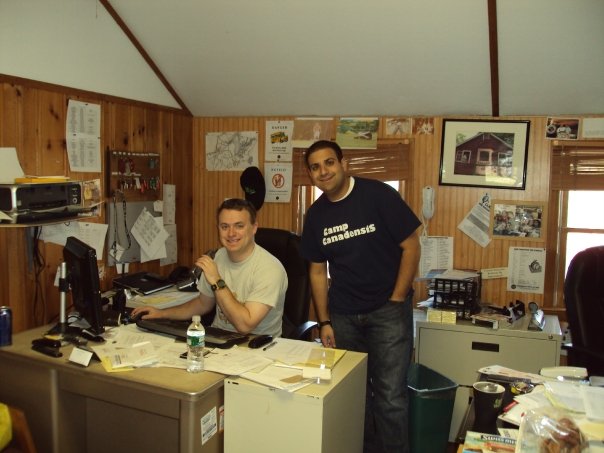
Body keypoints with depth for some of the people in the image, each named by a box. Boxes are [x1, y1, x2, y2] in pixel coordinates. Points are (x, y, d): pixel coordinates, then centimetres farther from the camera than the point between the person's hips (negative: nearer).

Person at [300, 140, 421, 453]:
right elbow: (318, 270, 9)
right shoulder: (315, 215, 4)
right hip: (343, 315, 5)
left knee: (390, 395, -6)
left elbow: (411, 246, -8)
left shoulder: (379, 195, -10)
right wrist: (324, 322, 6)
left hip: (388, 310, -4)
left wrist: (396, 300, -10)